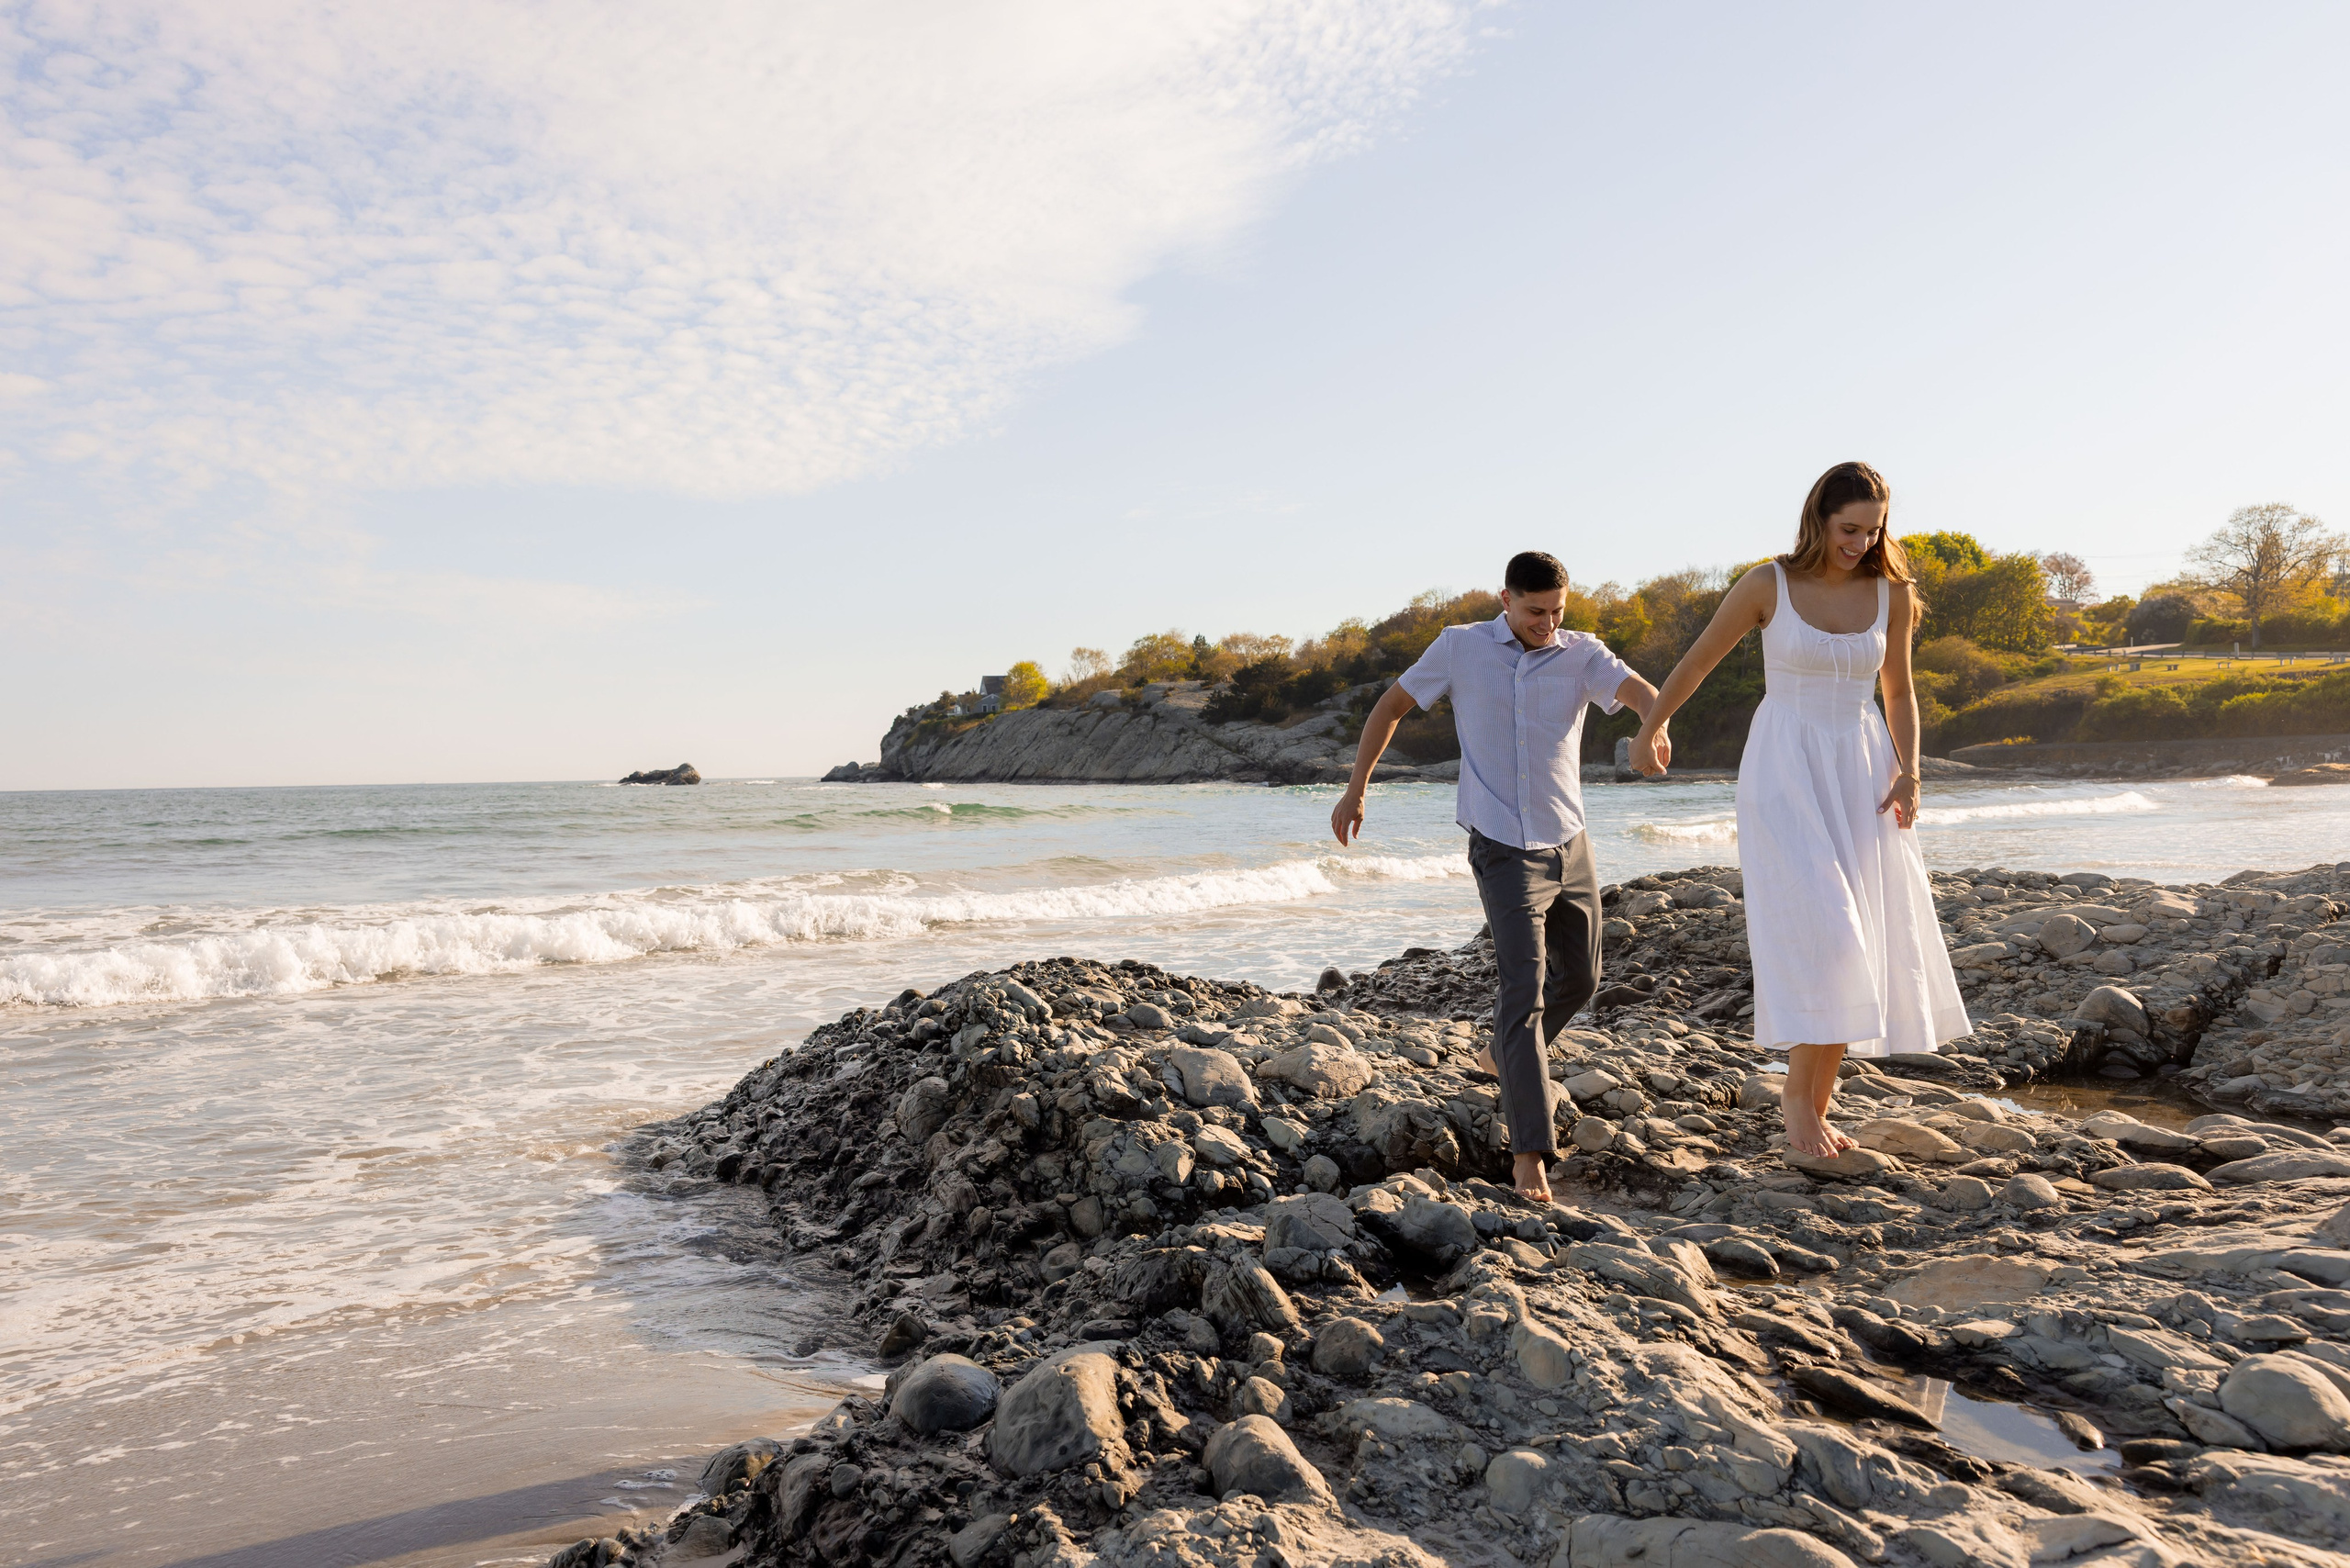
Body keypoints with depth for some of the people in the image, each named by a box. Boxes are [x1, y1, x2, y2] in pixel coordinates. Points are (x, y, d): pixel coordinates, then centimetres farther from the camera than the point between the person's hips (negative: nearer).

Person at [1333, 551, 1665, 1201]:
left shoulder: (1583, 653, 0)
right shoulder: (1461, 647, -2)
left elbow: (1636, 690, -19)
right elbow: (1390, 707, 6)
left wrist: (1655, 725, -43)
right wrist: (1355, 790, 3)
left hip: (1570, 847, 4)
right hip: (1506, 853, -4)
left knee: (1579, 980, 19)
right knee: (1524, 990, -14)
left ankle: (1511, 1056, 47)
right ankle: (1529, 1150, -12)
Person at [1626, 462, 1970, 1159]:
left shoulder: (1892, 592, 3)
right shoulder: (1767, 584, -7)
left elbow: (1899, 691, 12)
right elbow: (1697, 661, 4)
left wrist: (1908, 773, -2)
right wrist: (1649, 730, 11)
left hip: (1859, 774, 4)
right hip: (1784, 770, -4)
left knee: (1855, 949, 2)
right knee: (1821, 936, -16)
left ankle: (1817, 1110, 12)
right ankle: (1797, 1092, 1)